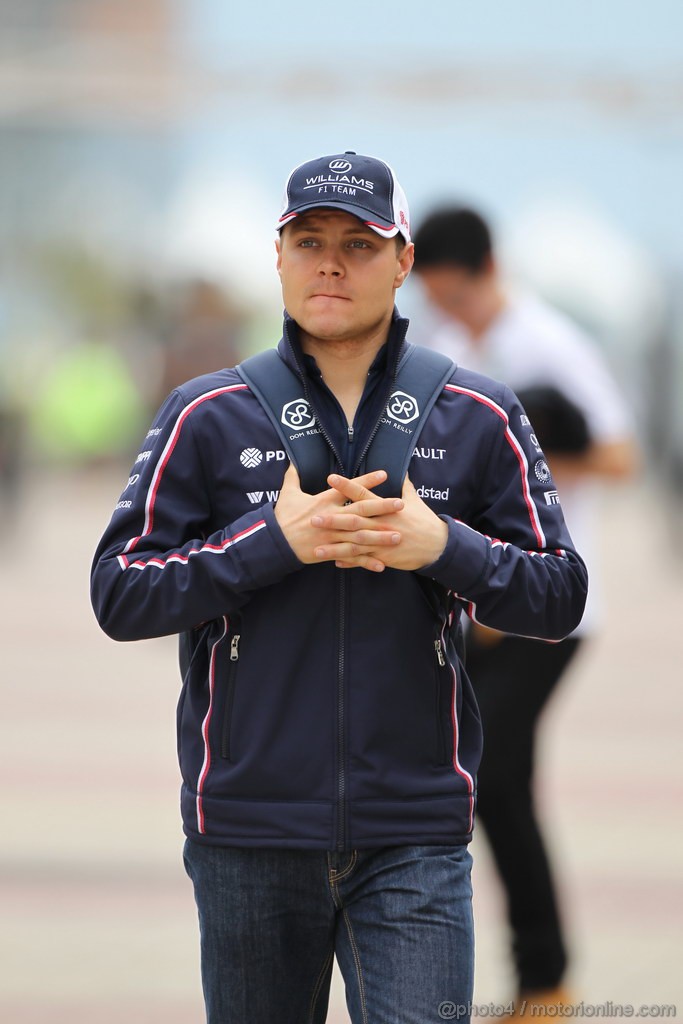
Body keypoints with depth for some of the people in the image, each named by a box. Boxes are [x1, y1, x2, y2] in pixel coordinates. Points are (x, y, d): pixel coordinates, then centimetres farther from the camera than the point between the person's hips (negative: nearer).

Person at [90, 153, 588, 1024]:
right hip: (247, 829, 0)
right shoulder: (206, 418, 3)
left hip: (414, 831, 0)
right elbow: (118, 594, -2)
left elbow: (561, 596, 6)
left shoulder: (480, 419, 6)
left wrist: (446, 548, -12)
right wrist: (275, 540, -13)